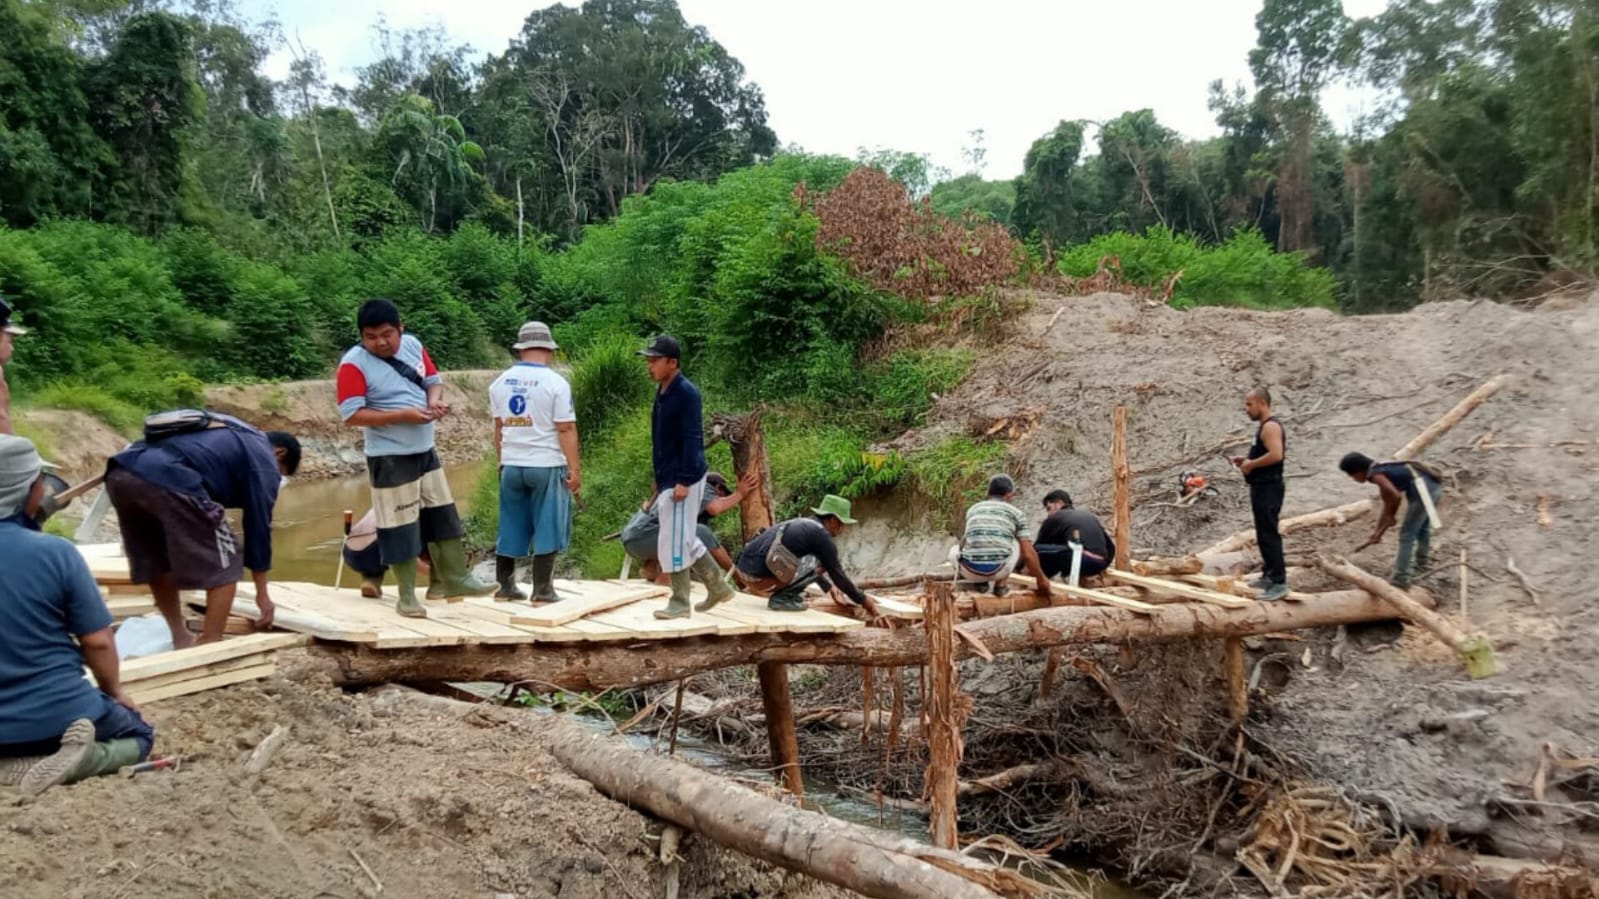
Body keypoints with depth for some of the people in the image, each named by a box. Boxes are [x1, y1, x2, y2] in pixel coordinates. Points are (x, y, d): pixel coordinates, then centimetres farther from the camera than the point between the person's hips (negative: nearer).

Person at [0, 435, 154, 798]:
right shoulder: (55, 552, -18)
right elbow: (97, 641, -11)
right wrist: (114, 692, 8)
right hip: (59, 713, -4)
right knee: (139, 734, 26)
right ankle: (80, 758, -8)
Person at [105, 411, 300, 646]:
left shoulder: (227, 434, 37)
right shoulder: (263, 460, 15)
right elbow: (259, 526, 15)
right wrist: (262, 592, 23)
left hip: (121, 473, 9)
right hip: (170, 483, -8)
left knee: (156, 563, 27)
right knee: (223, 567, 8)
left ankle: (181, 639, 38)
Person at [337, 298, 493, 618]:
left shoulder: (413, 345, 1)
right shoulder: (354, 364, -16)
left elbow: (433, 379, 13)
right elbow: (352, 415, -21)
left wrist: (434, 400, -11)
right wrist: (403, 415, -26)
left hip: (426, 451, 7)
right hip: (390, 459, -6)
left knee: (444, 516, 13)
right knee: (400, 527, 1)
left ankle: (455, 578, 25)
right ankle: (406, 596, 14)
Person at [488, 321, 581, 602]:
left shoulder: (500, 382, 5)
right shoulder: (555, 383, -11)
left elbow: (499, 427, 13)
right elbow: (566, 429, -12)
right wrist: (574, 469, -8)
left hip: (511, 465, 5)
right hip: (547, 466, -5)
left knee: (511, 527, 12)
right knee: (547, 528, 3)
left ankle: (505, 585, 18)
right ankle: (542, 589, 5)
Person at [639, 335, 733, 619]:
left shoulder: (686, 393, -15)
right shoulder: (662, 392, 13)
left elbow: (692, 440, -20)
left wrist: (684, 481, -23)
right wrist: (659, 478, 21)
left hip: (683, 480, -10)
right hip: (667, 480, 10)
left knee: (674, 541, -5)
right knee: (685, 540, 15)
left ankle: (680, 603, 6)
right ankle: (718, 588, 27)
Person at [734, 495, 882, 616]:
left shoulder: (803, 525, 23)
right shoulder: (823, 536, -4)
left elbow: (805, 565, 40)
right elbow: (838, 575, 4)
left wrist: (829, 587, 51)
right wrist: (863, 600, 17)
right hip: (760, 578, -10)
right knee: (821, 562, -5)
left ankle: (783, 594, 15)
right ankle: (783, 598, -4)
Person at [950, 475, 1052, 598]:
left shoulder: (973, 509, 21)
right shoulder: (1016, 513, 12)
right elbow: (1028, 554, 5)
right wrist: (1042, 579, 19)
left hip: (970, 570, 2)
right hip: (997, 570, -2)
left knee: (954, 550, 35)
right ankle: (1000, 584, 14)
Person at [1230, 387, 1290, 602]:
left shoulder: (1271, 426, -18)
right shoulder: (1264, 426, 15)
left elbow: (1276, 455, -30)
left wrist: (1252, 464, -19)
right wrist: (1246, 460, 10)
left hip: (1268, 488, -11)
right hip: (1262, 487, 11)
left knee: (1269, 535, -10)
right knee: (1264, 534, 17)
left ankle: (1279, 583, -8)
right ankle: (1269, 576, 26)